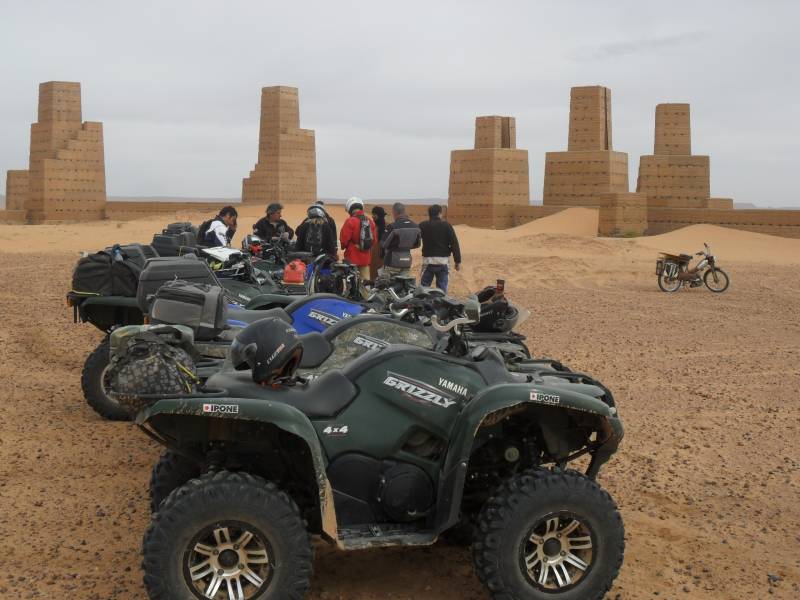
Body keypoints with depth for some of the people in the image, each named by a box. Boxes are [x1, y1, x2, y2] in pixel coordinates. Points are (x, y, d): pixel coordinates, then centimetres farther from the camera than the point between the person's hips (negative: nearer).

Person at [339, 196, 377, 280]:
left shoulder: (350, 221, -14)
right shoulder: (370, 221, 5)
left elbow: (344, 239, -13)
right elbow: (374, 239, 11)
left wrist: (343, 247, 8)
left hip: (352, 257, -5)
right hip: (365, 257, 5)